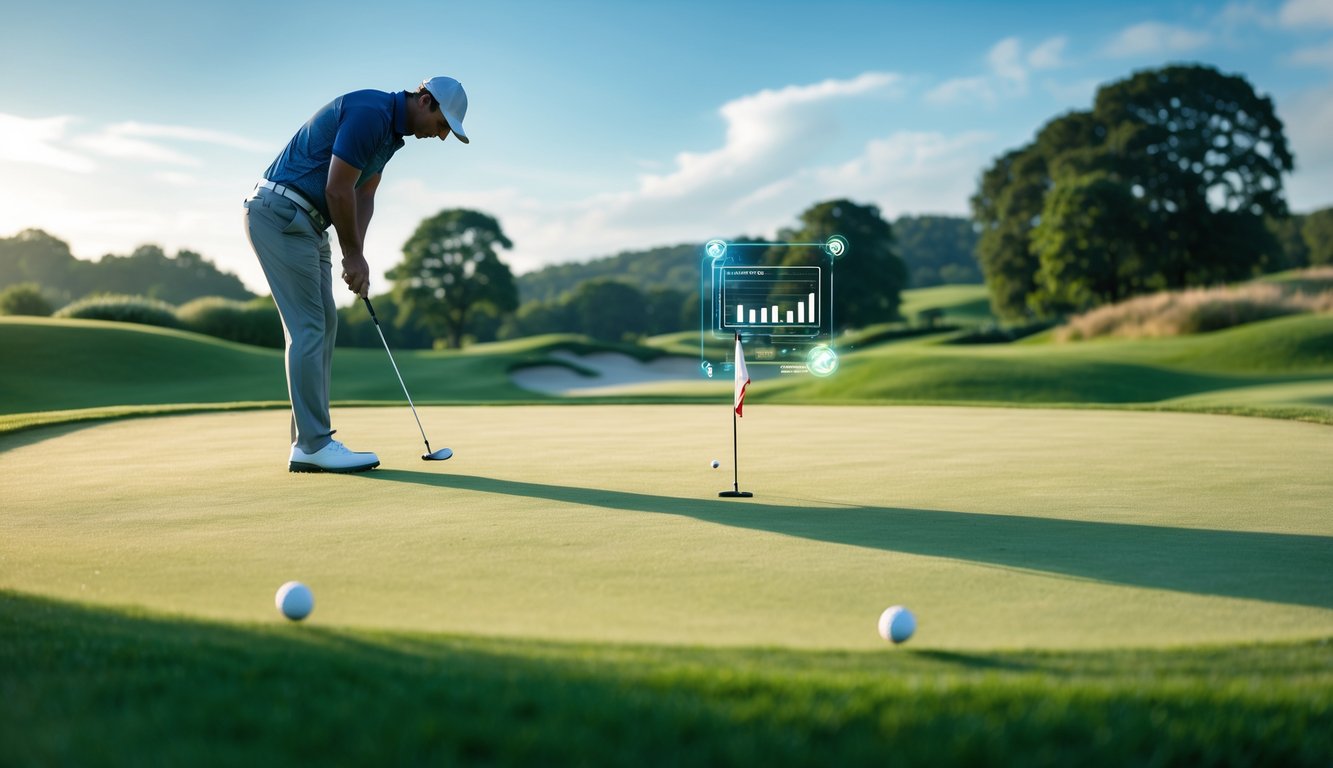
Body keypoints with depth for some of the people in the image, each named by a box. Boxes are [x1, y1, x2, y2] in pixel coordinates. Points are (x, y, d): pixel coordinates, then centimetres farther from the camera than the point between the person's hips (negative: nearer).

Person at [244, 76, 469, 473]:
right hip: (279, 213, -10)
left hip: (304, 222, 10)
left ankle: (309, 443, 10)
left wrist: (355, 255, 3)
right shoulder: (370, 113, -18)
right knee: (308, 327, -10)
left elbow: (363, 195, 15)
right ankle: (316, 443, -6)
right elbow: (338, 189, -20)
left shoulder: (390, 129, 14)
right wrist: (353, 254, -9)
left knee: (323, 325, 8)